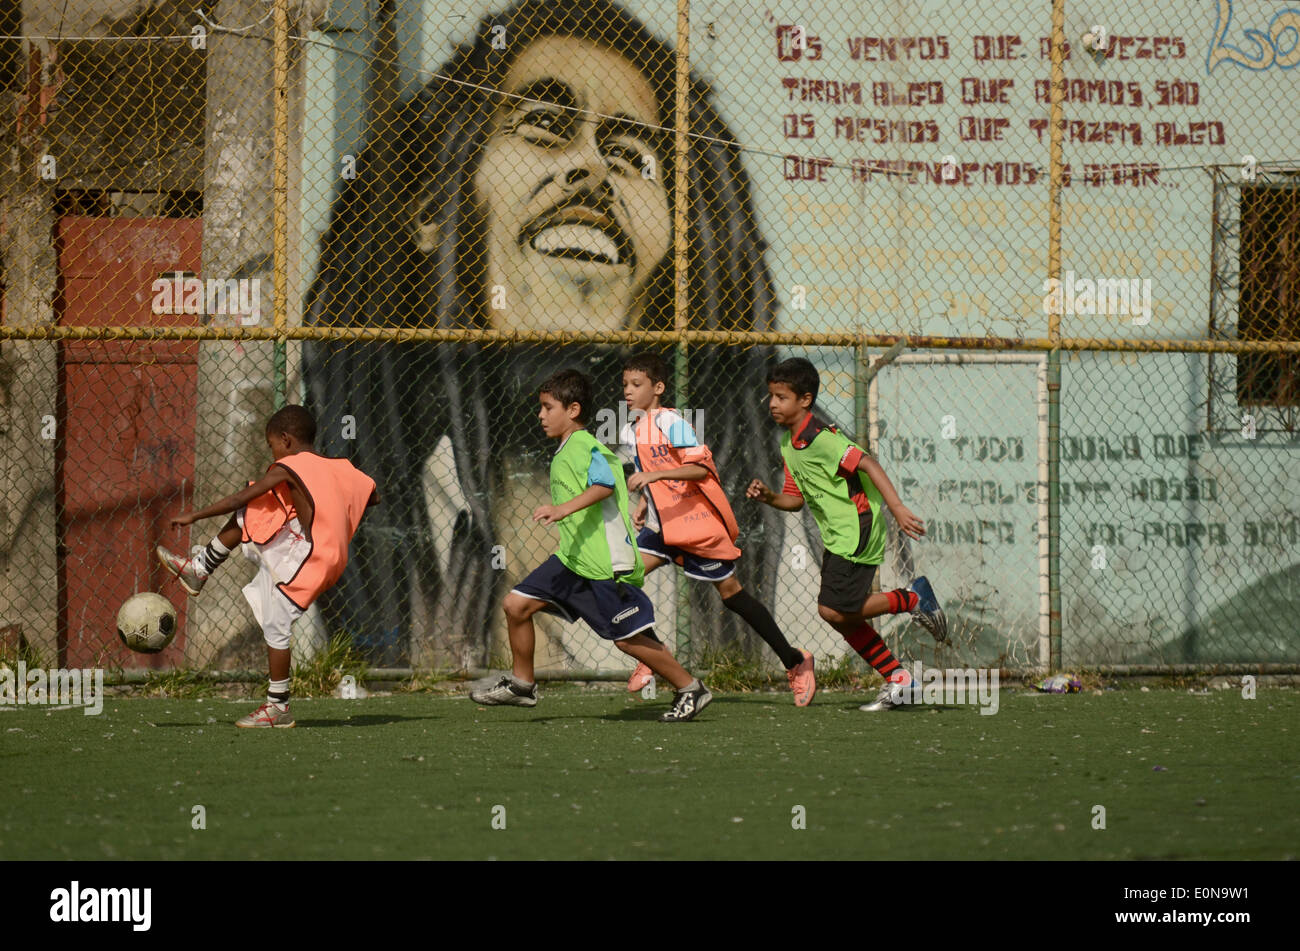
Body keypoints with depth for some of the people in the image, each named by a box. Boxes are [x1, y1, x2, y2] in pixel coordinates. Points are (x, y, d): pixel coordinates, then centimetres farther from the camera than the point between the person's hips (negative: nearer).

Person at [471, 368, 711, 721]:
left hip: (605, 562, -10)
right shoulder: (564, 453, 16)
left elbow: (604, 484, -32)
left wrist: (564, 509, -45)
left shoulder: (585, 447, -14)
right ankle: (522, 684, 15)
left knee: (628, 639, -5)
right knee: (517, 604, 2)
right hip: (571, 559, 10)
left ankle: (690, 689, 10)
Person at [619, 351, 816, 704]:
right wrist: (644, 503, 9)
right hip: (662, 525, 7)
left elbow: (701, 467, -24)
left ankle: (795, 662, 12)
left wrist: (653, 476, -33)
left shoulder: (671, 423, -15)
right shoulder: (629, 433, 9)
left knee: (730, 592, 0)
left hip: (698, 523, -7)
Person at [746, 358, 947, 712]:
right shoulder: (789, 443, 12)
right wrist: (768, 497, -3)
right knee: (843, 616, 8)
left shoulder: (819, 437, -18)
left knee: (834, 610, -15)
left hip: (857, 530, -9)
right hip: (838, 536, 9)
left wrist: (897, 508, -32)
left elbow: (868, 464, -25)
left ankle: (912, 599, -1)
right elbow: (796, 498, 18)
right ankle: (896, 677, 17)